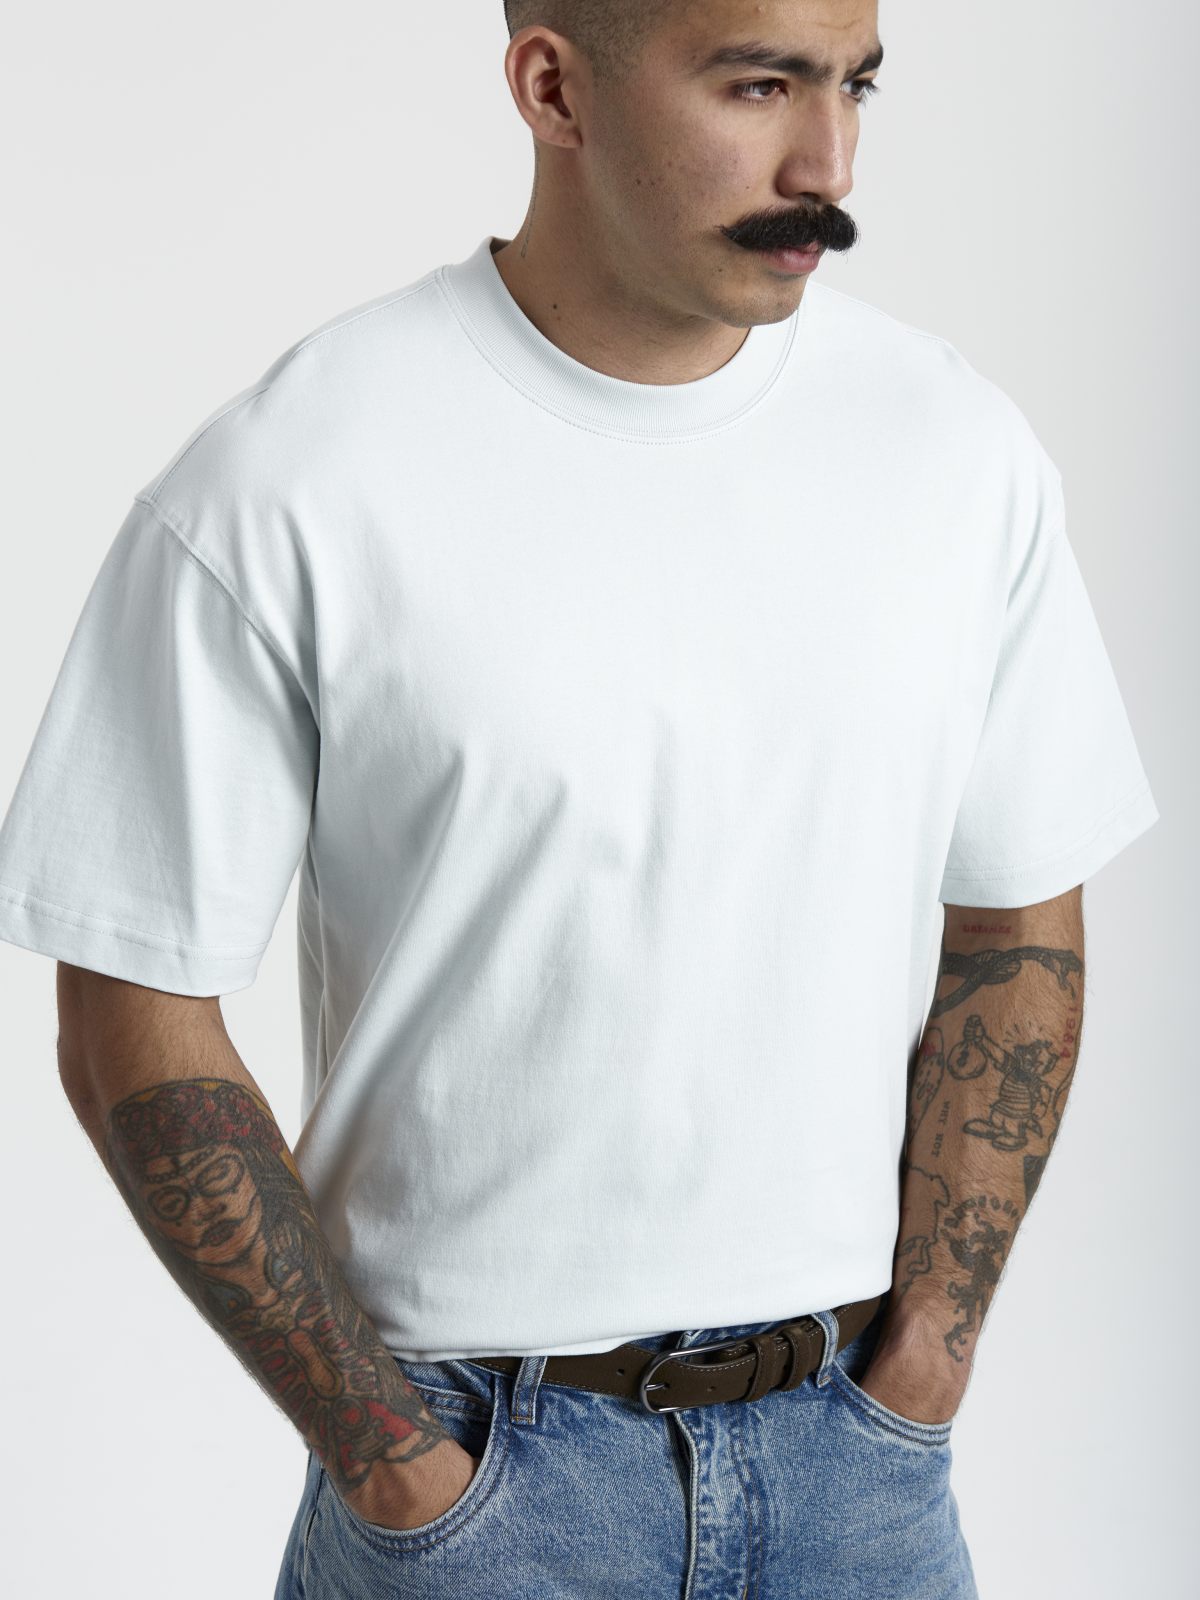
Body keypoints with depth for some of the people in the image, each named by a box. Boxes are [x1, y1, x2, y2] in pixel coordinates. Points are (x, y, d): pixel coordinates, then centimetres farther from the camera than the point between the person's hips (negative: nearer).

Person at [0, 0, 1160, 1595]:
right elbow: (139, 1031, -10)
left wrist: (918, 1380, -2)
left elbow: (1017, 933, 4)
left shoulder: (961, 446, -3)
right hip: (480, 1446, -3)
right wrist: (401, 1468, -10)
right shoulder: (282, 491, -15)